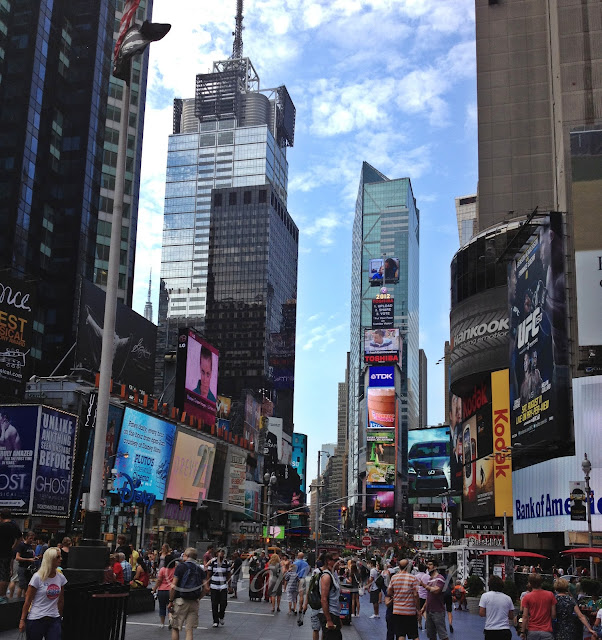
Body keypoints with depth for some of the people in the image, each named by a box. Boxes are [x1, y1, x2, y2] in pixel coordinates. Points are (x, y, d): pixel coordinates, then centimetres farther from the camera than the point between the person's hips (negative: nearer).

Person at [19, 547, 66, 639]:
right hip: (36, 620, -3)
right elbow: (27, 601, -6)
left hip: (54, 620, 4)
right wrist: (22, 620, -6)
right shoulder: (37, 577, -10)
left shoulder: (61, 577, 3)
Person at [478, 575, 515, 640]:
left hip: (490, 631, -2)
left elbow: (481, 613, -6)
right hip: (505, 631, 2)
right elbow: (511, 617, 8)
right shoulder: (508, 598, 5)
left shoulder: (485, 596, -3)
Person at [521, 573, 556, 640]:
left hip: (532, 631, 0)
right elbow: (553, 614, 0)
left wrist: (522, 631, 1)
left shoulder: (527, 597, -4)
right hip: (546, 631, 0)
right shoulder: (550, 595, -1)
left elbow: (525, 616, -5)